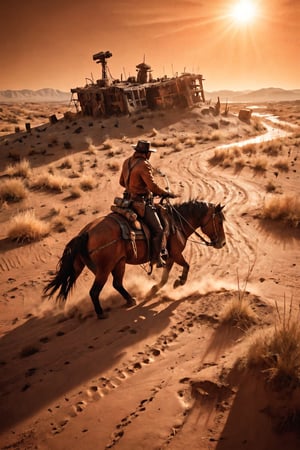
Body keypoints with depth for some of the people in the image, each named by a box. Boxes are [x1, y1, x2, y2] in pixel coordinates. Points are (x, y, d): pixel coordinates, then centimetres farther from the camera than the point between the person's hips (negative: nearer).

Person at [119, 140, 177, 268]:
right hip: (141, 203, -10)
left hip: (130, 199, 10)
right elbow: (153, 187, -22)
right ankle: (156, 258, 0)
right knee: (158, 230, -6)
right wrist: (167, 193, -8)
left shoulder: (127, 161, 7)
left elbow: (122, 182, 17)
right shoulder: (144, 165, -20)